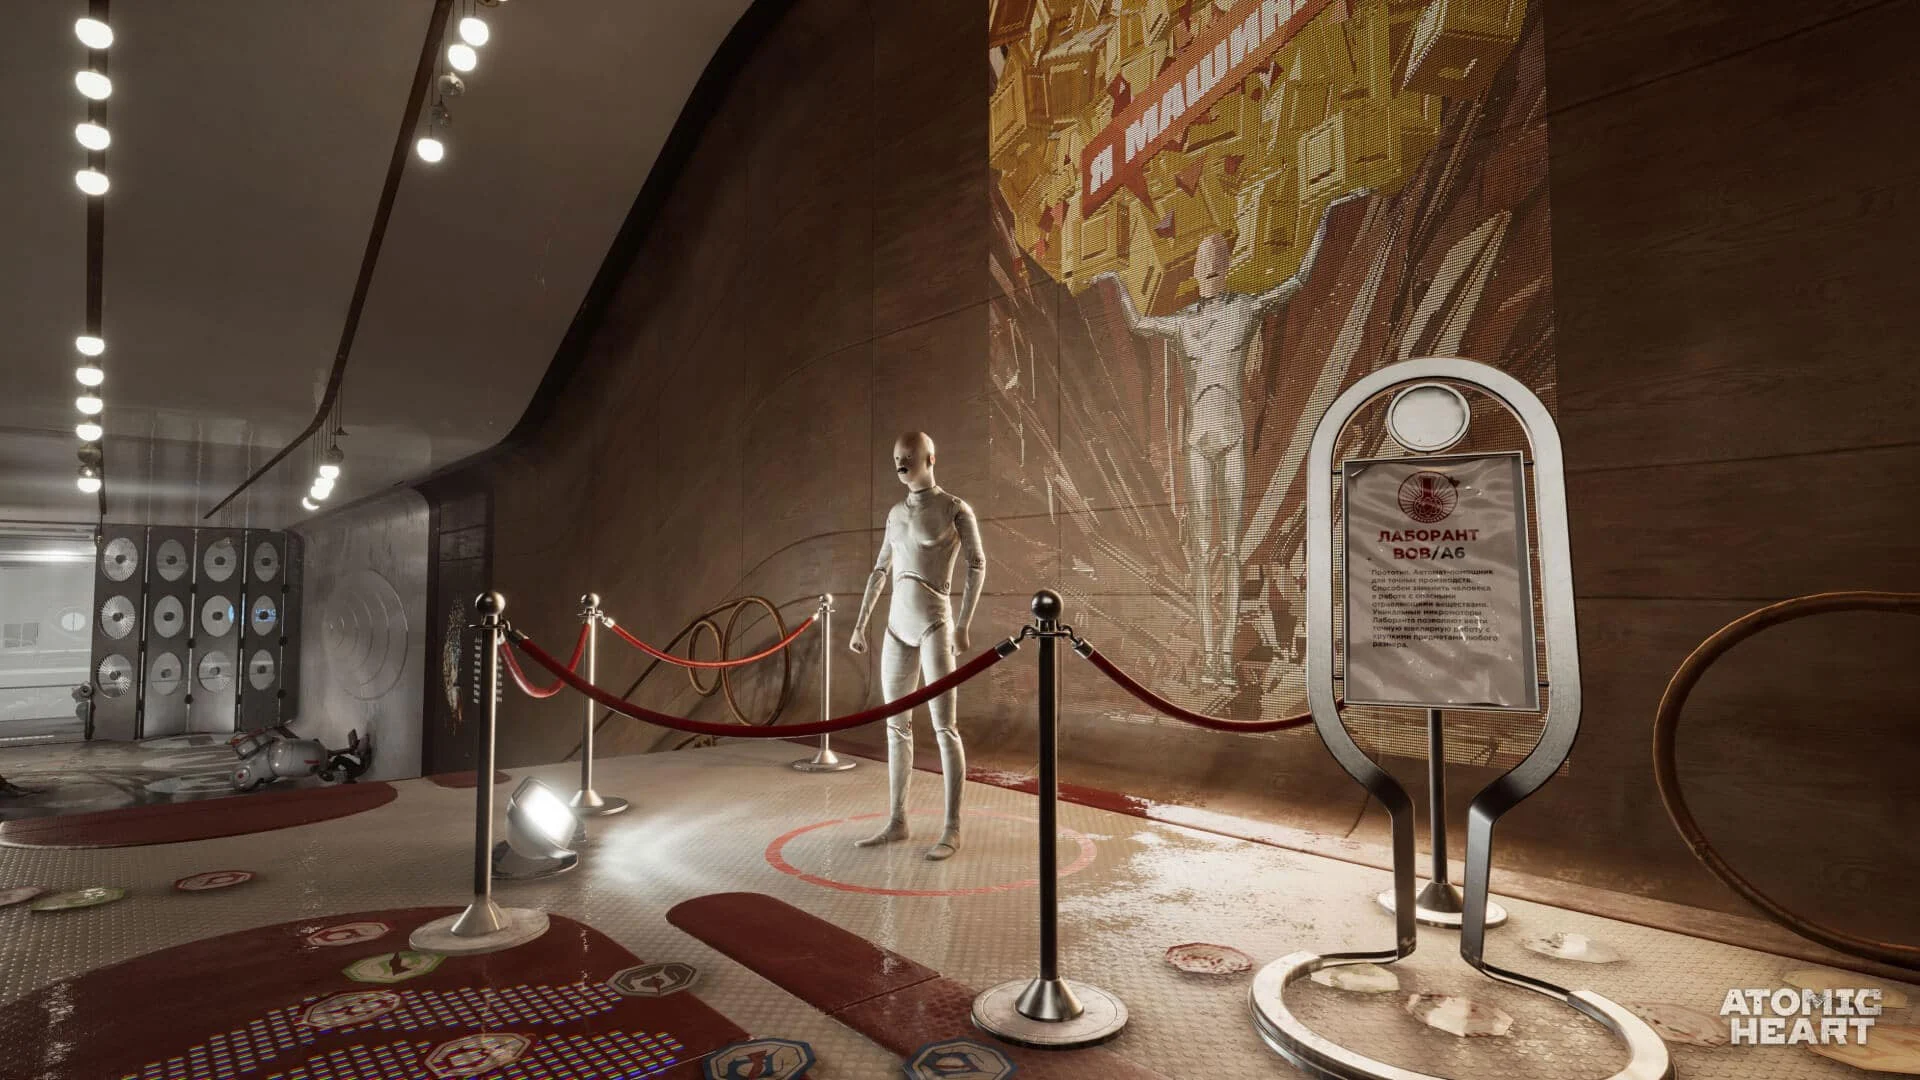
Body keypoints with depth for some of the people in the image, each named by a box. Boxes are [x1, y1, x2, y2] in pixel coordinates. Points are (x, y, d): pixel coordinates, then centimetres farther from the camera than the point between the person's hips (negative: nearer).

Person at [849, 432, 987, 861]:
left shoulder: (955, 509, -4)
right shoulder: (896, 513, 15)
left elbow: (977, 565, -9)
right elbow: (880, 571, 19)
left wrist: (963, 624, -17)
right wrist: (860, 623, 16)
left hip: (934, 624, -7)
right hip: (897, 627, 7)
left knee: (944, 726, -7)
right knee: (896, 725, 9)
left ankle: (953, 829, -1)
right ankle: (896, 821, 18)